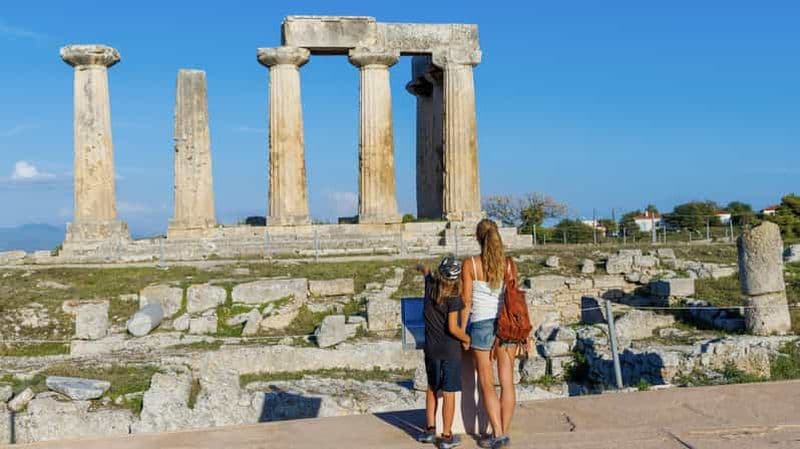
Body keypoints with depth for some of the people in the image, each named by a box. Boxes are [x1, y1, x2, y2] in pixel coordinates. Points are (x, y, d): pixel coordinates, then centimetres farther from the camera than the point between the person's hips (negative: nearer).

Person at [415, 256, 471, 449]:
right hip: (450, 350, -5)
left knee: (432, 388, 20)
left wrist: (421, 267, 46)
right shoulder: (453, 297, -16)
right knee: (448, 393, 2)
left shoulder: (430, 286, -1)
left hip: (431, 349, 5)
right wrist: (467, 338, -2)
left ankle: (430, 429, 19)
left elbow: (426, 271, 24)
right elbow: (453, 328, -20)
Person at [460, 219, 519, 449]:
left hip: (482, 324, -3)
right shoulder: (509, 264, 0)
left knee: (487, 384, 6)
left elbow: (466, 302, -6)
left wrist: (463, 332, 2)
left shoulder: (470, 264, -6)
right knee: (507, 382, 8)